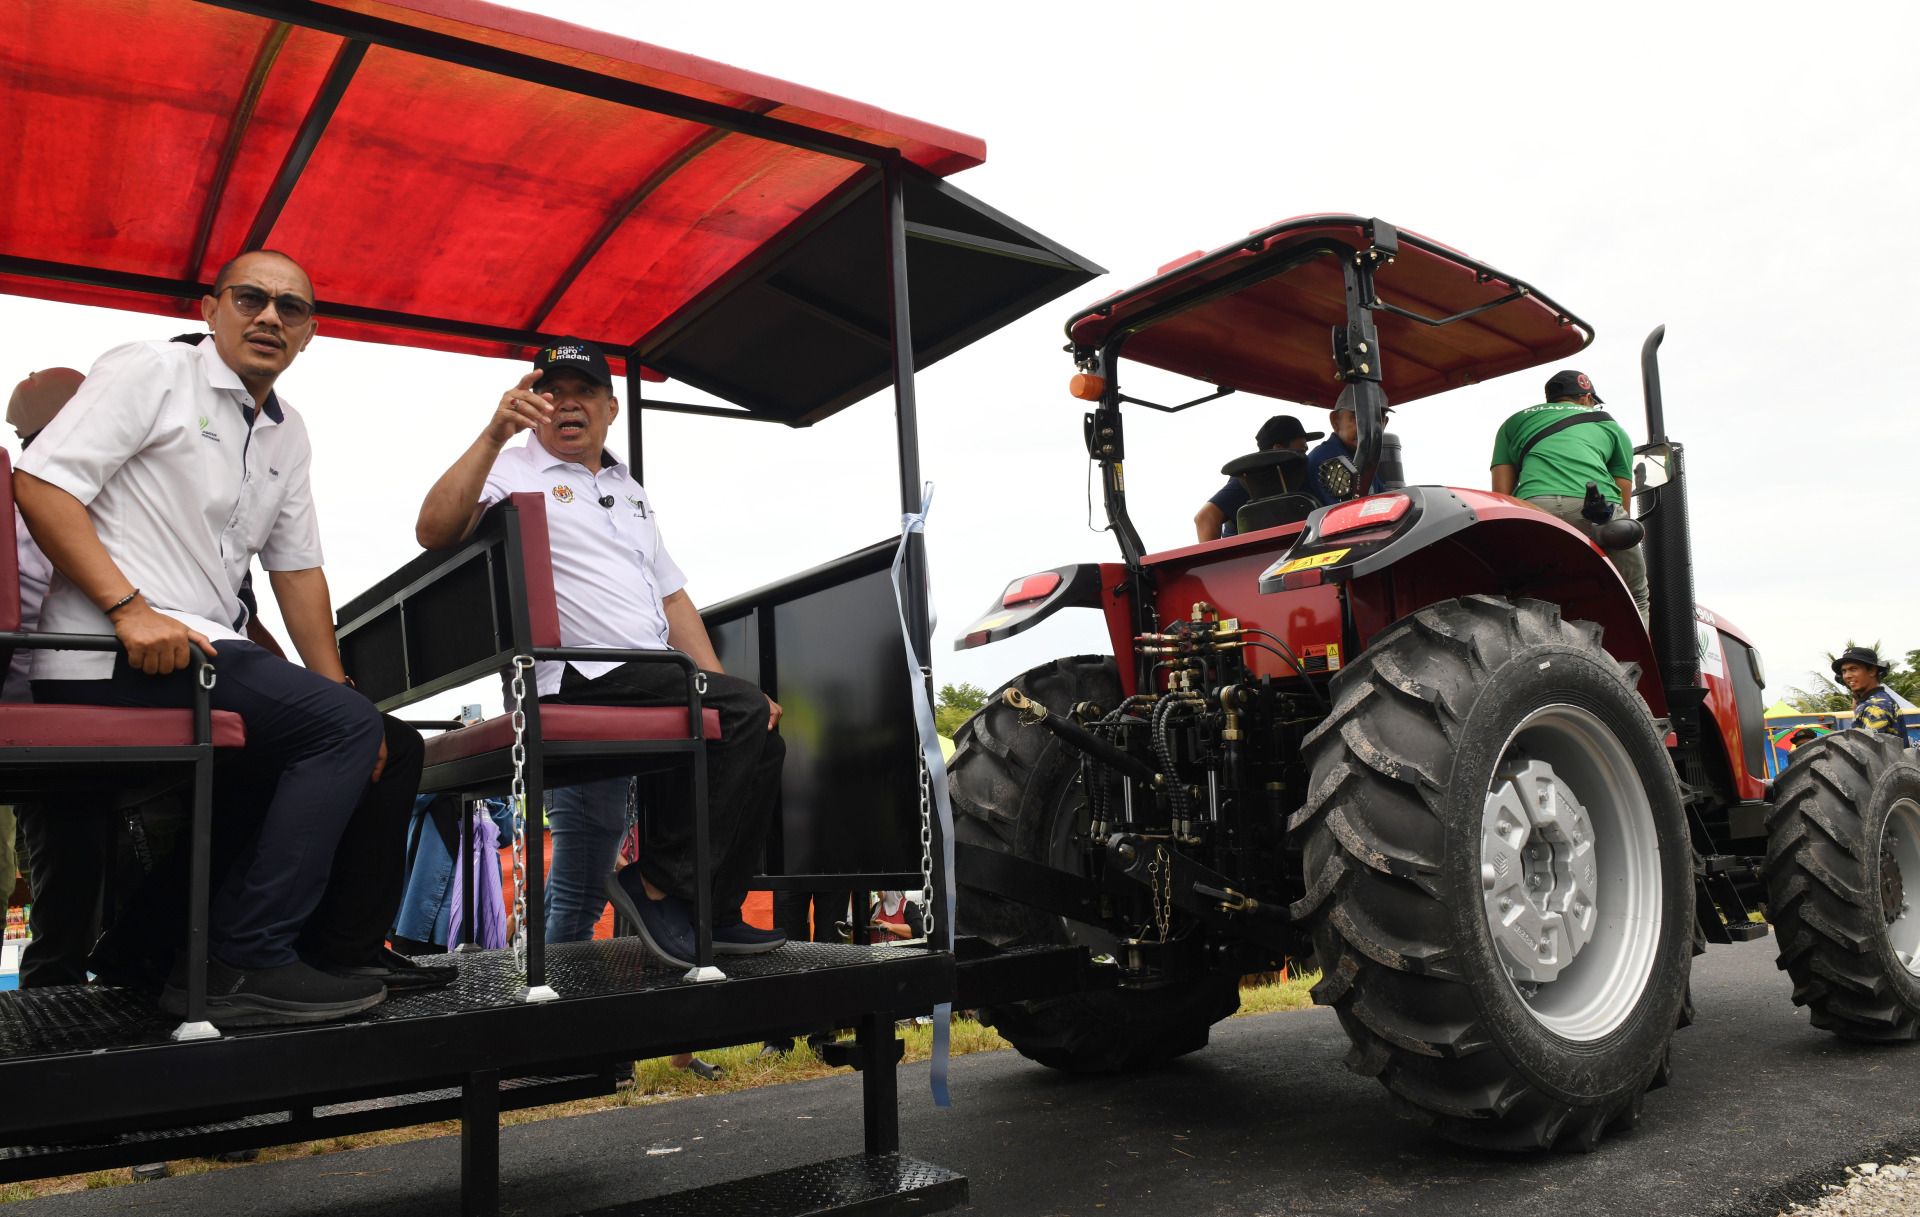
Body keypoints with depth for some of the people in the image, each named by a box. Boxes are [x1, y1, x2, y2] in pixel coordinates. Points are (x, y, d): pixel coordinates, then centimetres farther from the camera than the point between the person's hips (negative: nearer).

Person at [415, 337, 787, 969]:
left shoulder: (629, 490, 28)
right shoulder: (514, 472, 6)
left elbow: (672, 593, 23)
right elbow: (434, 531, -14)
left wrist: (720, 683, 10)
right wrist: (494, 435, -22)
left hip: (658, 681, 8)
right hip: (585, 681, -8)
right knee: (747, 713, -25)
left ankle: (712, 912, 4)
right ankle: (660, 882, -14)